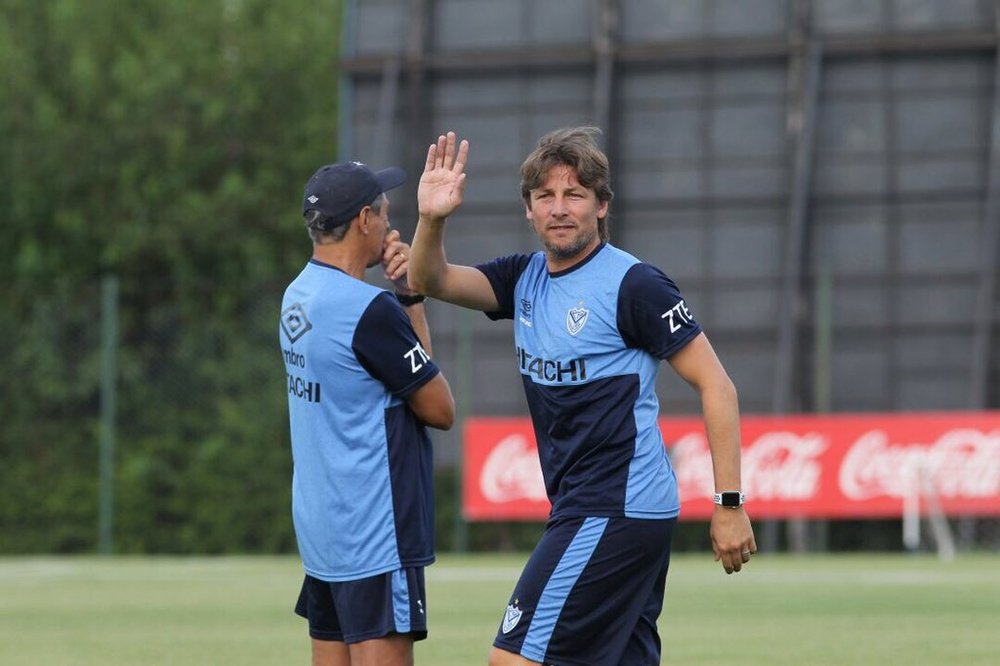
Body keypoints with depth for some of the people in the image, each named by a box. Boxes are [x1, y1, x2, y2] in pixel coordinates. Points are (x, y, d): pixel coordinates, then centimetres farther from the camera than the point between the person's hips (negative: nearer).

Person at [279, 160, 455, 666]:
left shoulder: (298, 296, 10)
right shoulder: (370, 310, -17)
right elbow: (441, 409, -6)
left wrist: (408, 295, 1)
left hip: (320, 525, 9)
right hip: (374, 530, -9)